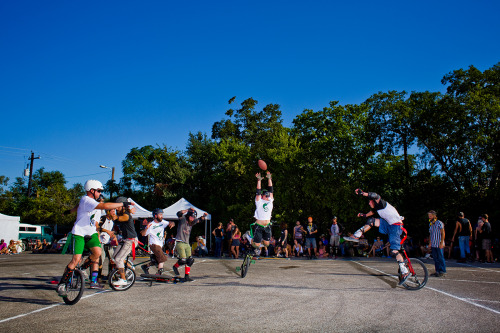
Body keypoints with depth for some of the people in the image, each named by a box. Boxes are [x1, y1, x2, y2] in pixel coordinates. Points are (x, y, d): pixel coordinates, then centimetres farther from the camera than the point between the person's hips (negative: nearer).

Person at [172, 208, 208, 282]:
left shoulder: (192, 222, 12)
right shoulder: (183, 219, -7)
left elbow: (200, 220, 21)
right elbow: (179, 213, -26)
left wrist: (204, 216, 1)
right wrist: (188, 210, -29)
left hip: (187, 244, 7)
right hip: (180, 243, -7)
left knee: (190, 260, 1)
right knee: (183, 260, -15)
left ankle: (186, 277, 10)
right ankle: (175, 266, 16)